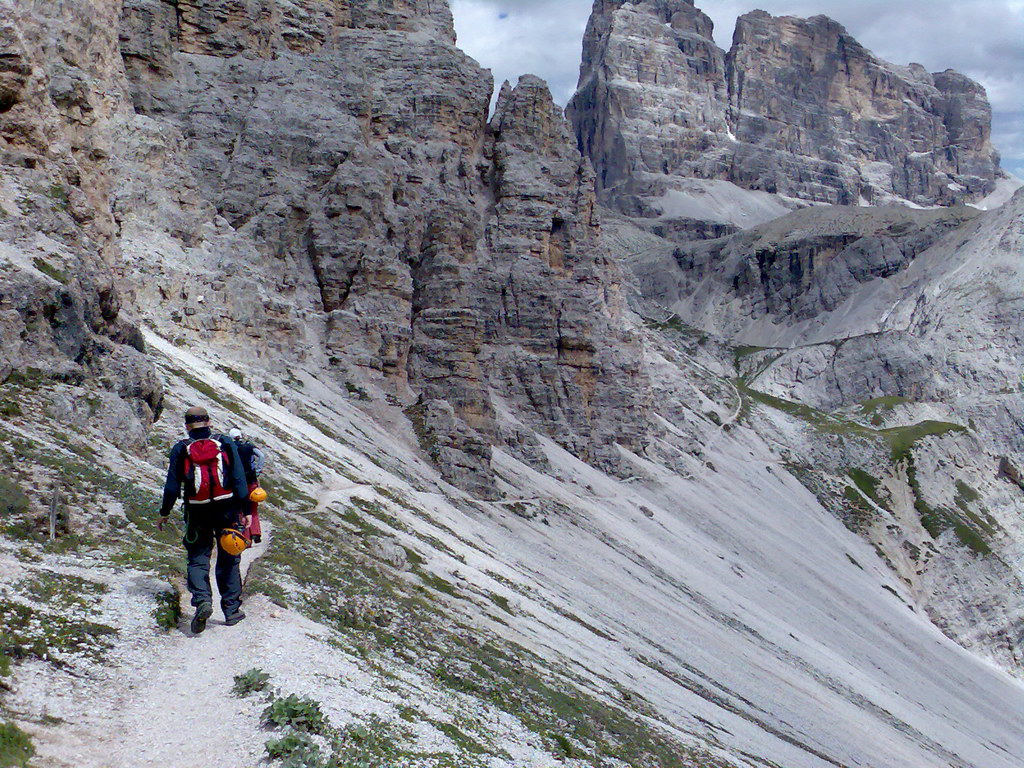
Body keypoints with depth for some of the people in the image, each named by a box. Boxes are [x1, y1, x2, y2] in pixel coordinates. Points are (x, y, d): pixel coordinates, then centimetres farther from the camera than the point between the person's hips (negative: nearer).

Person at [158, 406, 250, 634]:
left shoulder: (180, 449, 0)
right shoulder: (226, 444, 1)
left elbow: (172, 487, 0)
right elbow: (239, 480, -2)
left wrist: (164, 513, 13)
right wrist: (245, 510, 3)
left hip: (197, 513, -1)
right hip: (227, 510, 1)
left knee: (197, 560, 7)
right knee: (229, 560, 11)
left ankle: (202, 600, -17)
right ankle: (231, 609, 14)